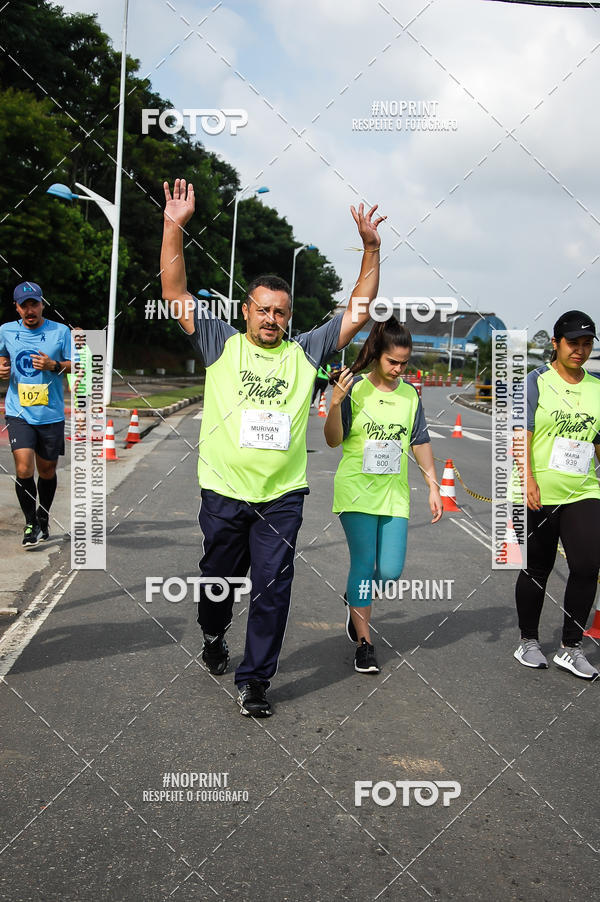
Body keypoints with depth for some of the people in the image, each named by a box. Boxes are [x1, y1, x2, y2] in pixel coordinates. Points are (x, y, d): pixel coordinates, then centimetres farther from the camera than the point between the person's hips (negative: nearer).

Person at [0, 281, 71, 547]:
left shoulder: (60, 331, -2)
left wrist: (53, 365, -16)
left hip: (51, 415, 0)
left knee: (47, 470, 11)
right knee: (24, 469, -14)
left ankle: (43, 518, 36)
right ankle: (31, 524, 5)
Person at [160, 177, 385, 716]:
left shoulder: (305, 353, 6)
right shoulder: (221, 345, 3)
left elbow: (358, 311, 5)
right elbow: (175, 293, -3)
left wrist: (371, 249, -4)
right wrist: (174, 228, -12)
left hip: (282, 495, 0)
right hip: (224, 491, 0)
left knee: (272, 589, 1)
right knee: (219, 576, 17)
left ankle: (255, 680, 14)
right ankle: (213, 637, 47)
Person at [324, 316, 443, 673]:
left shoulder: (410, 395, 8)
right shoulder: (355, 388, -4)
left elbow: (421, 443, 13)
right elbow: (334, 440, -5)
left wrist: (434, 487, 10)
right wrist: (336, 404, -21)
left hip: (394, 493, 4)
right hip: (357, 490, -3)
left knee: (390, 571, -3)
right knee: (364, 563, -3)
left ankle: (356, 597, 30)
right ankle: (364, 642, 10)